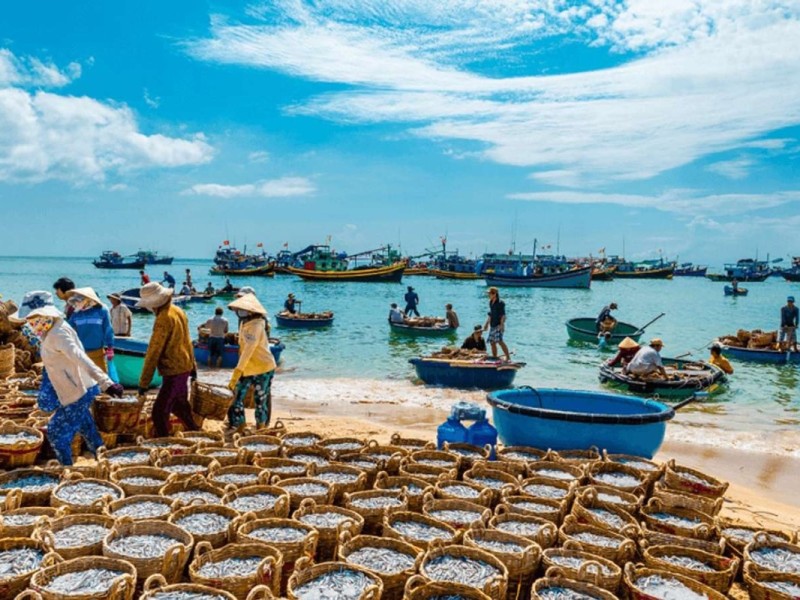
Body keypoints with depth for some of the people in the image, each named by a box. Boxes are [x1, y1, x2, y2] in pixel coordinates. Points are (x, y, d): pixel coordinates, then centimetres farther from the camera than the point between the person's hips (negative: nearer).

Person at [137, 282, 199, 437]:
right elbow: (187, 341, 16)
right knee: (178, 405, 25)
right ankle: (195, 433, 38)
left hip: (173, 372, -10)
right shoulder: (178, 311, 7)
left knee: (159, 412, -7)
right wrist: (192, 365, 25)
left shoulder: (164, 319, -20)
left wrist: (143, 382, -16)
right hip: (184, 368, 10)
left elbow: (153, 352, -19)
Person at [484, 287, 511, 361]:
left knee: (500, 341, -20)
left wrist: (501, 324, -24)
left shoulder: (500, 303, -11)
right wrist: (486, 324, 22)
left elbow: (503, 315, -15)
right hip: (492, 326, 8)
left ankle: (508, 357, -19)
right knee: (492, 342, 9)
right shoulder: (490, 303, 13)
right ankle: (494, 357, 18)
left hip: (498, 325, -8)